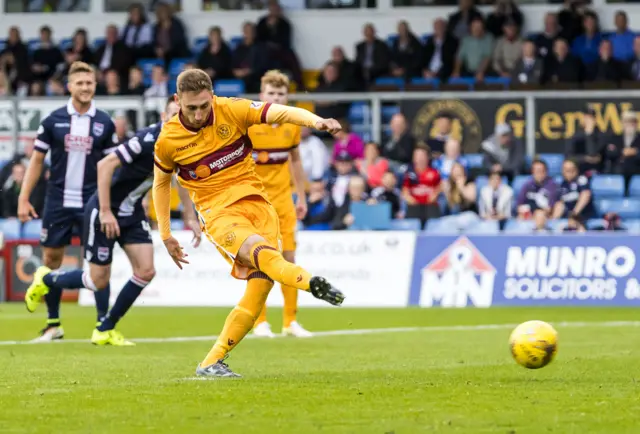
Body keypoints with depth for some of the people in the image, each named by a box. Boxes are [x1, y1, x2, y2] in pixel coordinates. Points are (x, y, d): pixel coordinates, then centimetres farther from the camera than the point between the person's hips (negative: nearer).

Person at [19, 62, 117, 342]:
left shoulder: (104, 123, 2)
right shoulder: (54, 121, 0)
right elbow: (37, 161, 5)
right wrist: (24, 198, 0)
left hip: (92, 203, -1)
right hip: (58, 201, 1)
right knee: (51, 260, 5)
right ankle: (53, 324, 16)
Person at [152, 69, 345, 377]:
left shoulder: (232, 110, -3)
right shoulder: (168, 140, -1)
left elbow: (281, 112, -14)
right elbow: (161, 183, 17)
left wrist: (316, 121, -34)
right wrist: (165, 235, 19)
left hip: (255, 203, 2)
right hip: (218, 213, -2)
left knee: (261, 283, -12)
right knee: (262, 252, -32)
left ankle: (212, 362, -4)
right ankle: (313, 283, -62)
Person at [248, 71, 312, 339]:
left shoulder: (292, 124, 2)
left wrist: (301, 197, 14)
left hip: (283, 200, 4)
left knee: (289, 259, 2)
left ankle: (290, 321, 10)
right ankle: (260, 322, 6)